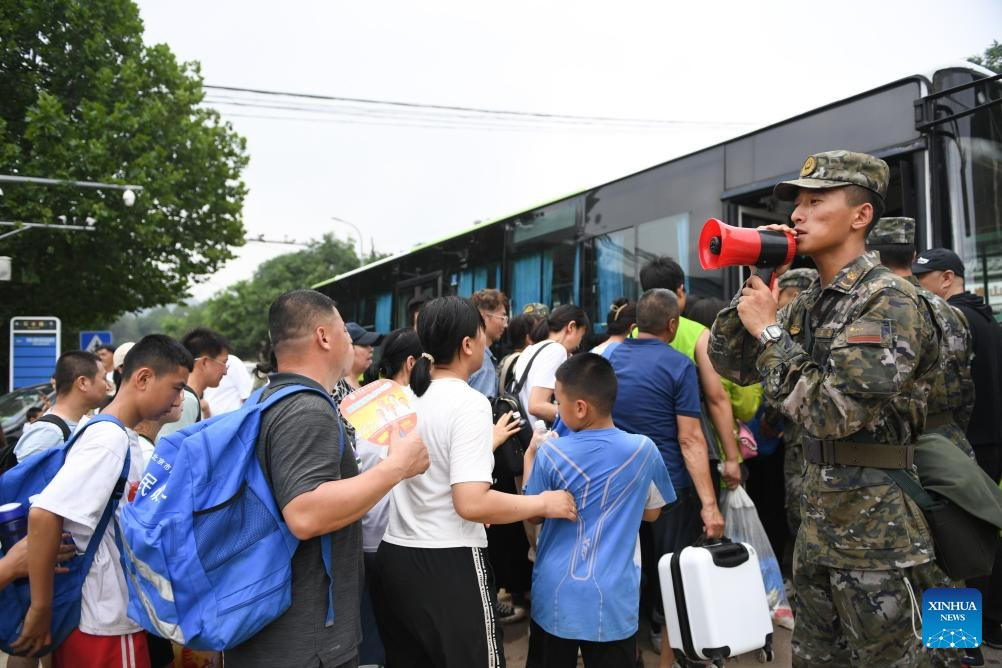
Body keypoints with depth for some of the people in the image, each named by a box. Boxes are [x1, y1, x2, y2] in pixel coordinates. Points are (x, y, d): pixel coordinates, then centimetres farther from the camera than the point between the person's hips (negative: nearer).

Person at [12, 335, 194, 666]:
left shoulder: (123, 438, 9)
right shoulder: (110, 439, -20)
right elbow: (43, 515, -28)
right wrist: (41, 609, -22)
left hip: (116, 615, 8)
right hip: (106, 626, -8)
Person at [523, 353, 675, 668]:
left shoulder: (550, 454, -13)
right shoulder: (644, 449, -9)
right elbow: (651, 512, 7)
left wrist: (530, 456, 13)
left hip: (555, 596, 0)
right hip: (612, 599, 1)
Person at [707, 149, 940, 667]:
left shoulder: (889, 301, -18)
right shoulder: (807, 302, 8)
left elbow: (833, 411, -26)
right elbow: (731, 366, 8)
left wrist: (769, 329, -18)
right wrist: (754, 287, -3)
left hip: (874, 521, -8)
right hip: (818, 512, 8)